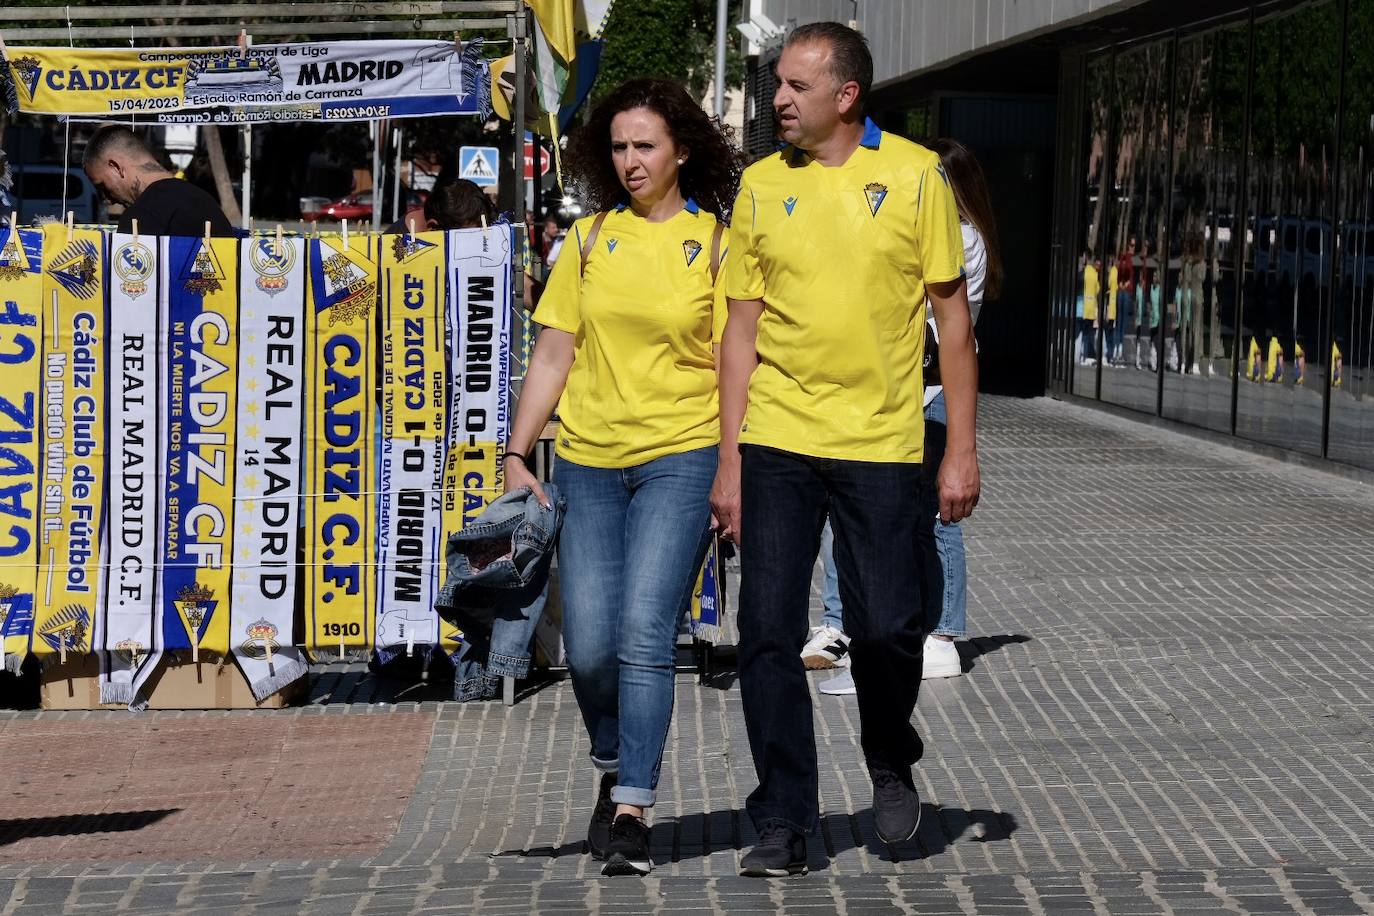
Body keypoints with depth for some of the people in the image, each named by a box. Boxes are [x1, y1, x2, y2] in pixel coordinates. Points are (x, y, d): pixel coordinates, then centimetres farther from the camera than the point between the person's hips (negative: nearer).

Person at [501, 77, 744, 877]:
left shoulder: (716, 241, 0)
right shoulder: (591, 238, 9)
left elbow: (734, 362, -1)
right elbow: (555, 352, 11)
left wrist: (733, 470, -8)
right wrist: (518, 454, 5)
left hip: (681, 456, -3)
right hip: (588, 457, 4)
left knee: (644, 632, -14)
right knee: (588, 646, 2)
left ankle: (633, 810, -10)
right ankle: (615, 768, 28)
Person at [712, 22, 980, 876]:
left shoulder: (916, 175, -1)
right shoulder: (762, 184, 6)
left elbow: (953, 314, 2)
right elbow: (743, 327, 9)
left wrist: (963, 448, -2)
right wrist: (729, 458, 4)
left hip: (881, 444, -2)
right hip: (777, 444, 2)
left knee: (888, 628, -1)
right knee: (769, 634, -2)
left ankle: (891, 764, 29)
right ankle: (785, 823, 7)